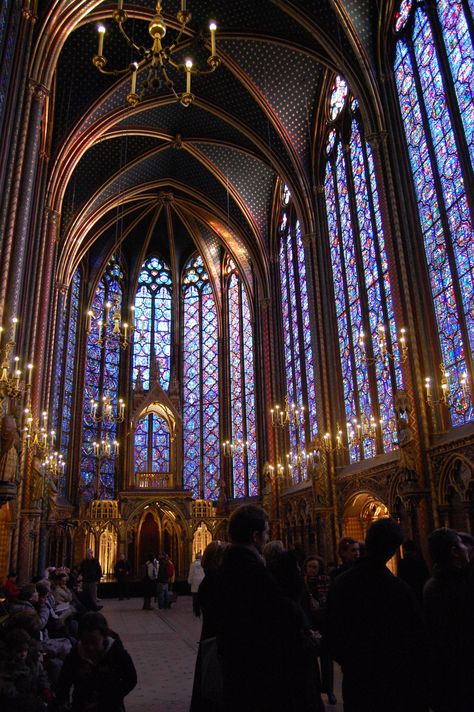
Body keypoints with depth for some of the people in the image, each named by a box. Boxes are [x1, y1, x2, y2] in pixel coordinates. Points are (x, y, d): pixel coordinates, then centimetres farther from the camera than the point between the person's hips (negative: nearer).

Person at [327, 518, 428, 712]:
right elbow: (416, 644, -15)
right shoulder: (400, 590, -24)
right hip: (395, 687, -3)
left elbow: (333, 637, 3)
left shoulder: (338, 585, -9)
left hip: (355, 683, 4)